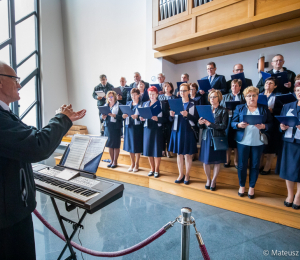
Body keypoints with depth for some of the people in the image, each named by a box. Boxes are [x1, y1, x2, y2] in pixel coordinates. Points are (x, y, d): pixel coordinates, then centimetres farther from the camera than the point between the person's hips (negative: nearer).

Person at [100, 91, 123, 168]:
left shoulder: (119, 105, -4)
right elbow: (101, 116, 11)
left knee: (116, 145, 1)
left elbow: (121, 117, -11)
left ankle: (115, 161, 15)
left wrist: (114, 115, -24)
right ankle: (111, 160, 23)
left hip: (116, 127, -5)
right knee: (109, 144, 10)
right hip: (107, 127, 5)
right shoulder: (105, 105, 13)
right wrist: (102, 117, -11)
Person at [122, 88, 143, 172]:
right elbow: (124, 114, 12)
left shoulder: (141, 104, -1)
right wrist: (124, 116, -11)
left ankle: (137, 164, 16)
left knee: (137, 146, 1)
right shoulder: (128, 103, 14)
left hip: (137, 126, -4)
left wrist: (137, 116, -27)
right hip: (129, 126, 5)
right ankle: (132, 163, 24)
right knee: (130, 145, 9)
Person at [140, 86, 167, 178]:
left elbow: (165, 118, -7)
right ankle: (152, 168, 24)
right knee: (148, 148, 7)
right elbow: (142, 115, 13)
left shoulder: (161, 104, -1)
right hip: (147, 128, 4)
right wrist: (142, 118, -9)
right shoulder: (145, 104, 11)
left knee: (157, 149, 0)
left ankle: (157, 169, 17)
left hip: (157, 129, -4)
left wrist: (157, 118, -23)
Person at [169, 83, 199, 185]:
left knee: (188, 155, 4)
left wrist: (187, 115, -24)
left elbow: (196, 119, -8)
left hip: (188, 132, -3)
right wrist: (171, 115, -15)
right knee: (179, 154, 11)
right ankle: (181, 175, 25)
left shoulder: (193, 104, -2)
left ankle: (187, 175, 21)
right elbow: (171, 119, 7)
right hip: (177, 130, 3)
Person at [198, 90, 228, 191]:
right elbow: (201, 126, 8)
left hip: (218, 138, -2)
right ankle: (208, 179, 27)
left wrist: (210, 124, -21)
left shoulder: (223, 111, -1)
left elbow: (224, 126, -11)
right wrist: (200, 123, -15)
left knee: (217, 161, 6)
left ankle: (214, 181, 25)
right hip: (206, 137, 3)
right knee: (205, 160, 5)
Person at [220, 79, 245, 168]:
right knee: (228, 139, 3)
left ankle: (236, 160, 16)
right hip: (228, 119, 2)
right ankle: (227, 160, 14)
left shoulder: (243, 97, 9)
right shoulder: (225, 96, 18)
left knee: (237, 140, 2)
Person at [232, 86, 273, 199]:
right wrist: (239, 125, -19)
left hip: (258, 142, 1)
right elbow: (233, 123, 1)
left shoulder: (264, 109, 8)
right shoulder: (239, 108, 6)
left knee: (255, 165, 8)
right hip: (243, 141, 0)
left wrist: (263, 126, -16)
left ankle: (252, 187, 26)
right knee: (242, 165, 6)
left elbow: (271, 124, 4)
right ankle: (242, 186, 25)